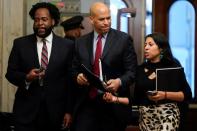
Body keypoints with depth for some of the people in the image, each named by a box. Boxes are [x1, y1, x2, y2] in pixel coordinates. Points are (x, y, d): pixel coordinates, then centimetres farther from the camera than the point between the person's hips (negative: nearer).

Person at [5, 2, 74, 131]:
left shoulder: (67, 45, 2)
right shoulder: (20, 43, 4)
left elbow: (71, 80, 2)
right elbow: (10, 73, 6)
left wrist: (69, 111, -1)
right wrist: (26, 78, -15)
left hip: (55, 111, 0)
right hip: (26, 110, 0)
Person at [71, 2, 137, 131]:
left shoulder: (124, 39, -1)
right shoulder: (81, 42, 9)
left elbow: (132, 71, -3)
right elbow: (74, 70, 15)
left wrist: (119, 82, -21)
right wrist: (77, 76, -8)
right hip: (87, 102, 2)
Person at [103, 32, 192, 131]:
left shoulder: (173, 66, 0)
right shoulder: (141, 69, 10)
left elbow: (187, 95, -4)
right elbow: (137, 99, 10)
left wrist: (165, 95, -16)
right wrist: (116, 99, -2)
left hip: (167, 115, -4)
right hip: (146, 117, 4)